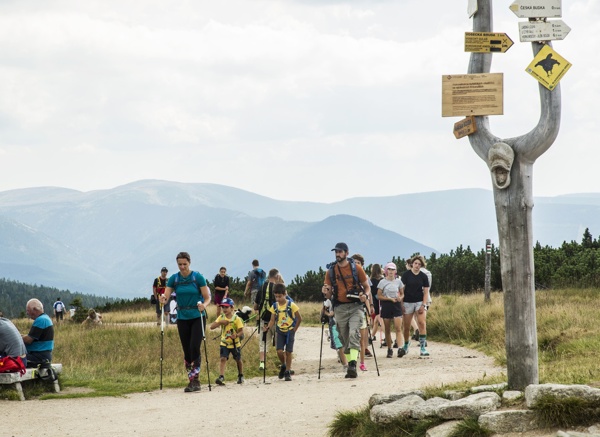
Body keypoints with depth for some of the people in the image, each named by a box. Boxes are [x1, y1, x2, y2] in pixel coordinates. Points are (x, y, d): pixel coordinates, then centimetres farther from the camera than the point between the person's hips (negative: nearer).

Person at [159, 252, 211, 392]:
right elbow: (166, 296, -2)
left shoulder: (198, 277, -6)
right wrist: (163, 299, -26)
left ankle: (195, 380, -15)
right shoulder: (174, 279, 3)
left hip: (197, 317, -4)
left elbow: (207, 298, -5)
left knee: (194, 348, -16)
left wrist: (203, 305, -26)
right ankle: (192, 381, 15)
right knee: (186, 350, 5)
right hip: (182, 318, 4)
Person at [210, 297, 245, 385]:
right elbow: (212, 326, -7)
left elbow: (241, 331, -14)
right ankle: (221, 377, -25)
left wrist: (237, 335, -35)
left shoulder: (236, 319, -11)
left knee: (238, 360, 15)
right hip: (224, 343, 2)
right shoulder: (221, 318, -1)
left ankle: (241, 376, 35)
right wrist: (220, 322, -22)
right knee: (223, 359, -16)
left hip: (235, 344, -2)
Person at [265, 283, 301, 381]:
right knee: (279, 351, -9)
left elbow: (299, 318, -3)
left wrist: (294, 329, -2)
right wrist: (268, 327, -18)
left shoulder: (291, 305, -11)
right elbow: (272, 320, 1)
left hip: (290, 331, -2)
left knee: (288, 352, -1)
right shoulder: (274, 306, -1)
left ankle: (287, 372, 9)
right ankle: (283, 365, 20)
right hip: (280, 331, 2)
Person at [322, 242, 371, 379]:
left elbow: (367, 287, 8)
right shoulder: (331, 272, 9)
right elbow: (329, 295, 12)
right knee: (344, 339, 5)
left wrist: (365, 295, -14)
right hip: (340, 308, 3)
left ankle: (353, 364, -29)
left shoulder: (356, 268, 2)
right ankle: (350, 367, 12)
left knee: (354, 333, -21)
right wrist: (326, 292, -12)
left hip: (355, 307, -3)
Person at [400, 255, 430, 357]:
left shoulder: (423, 276, 4)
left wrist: (423, 305, -8)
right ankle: (406, 346, 28)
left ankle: (423, 348, -15)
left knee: (422, 323, -15)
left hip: (419, 302, 1)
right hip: (407, 302, 0)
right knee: (406, 327, 4)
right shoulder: (406, 274, 0)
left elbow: (426, 292, 4)